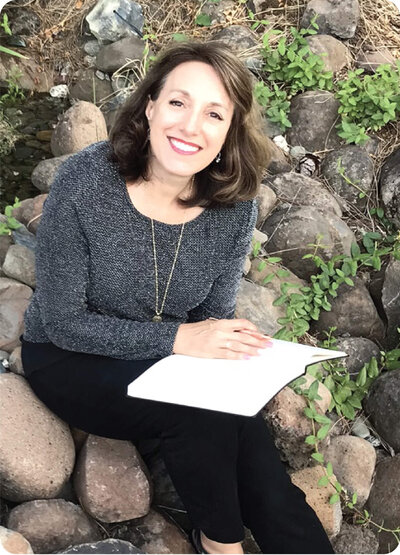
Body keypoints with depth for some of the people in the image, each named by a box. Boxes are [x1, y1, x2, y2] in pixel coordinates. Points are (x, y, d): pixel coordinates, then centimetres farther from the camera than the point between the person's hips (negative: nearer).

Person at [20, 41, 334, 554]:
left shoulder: (235, 207, -12)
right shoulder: (84, 182, -24)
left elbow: (214, 314, 3)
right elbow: (63, 323, -19)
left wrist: (234, 341, -20)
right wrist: (177, 338, -27)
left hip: (165, 360, 4)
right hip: (70, 360, -3)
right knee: (204, 410, -28)